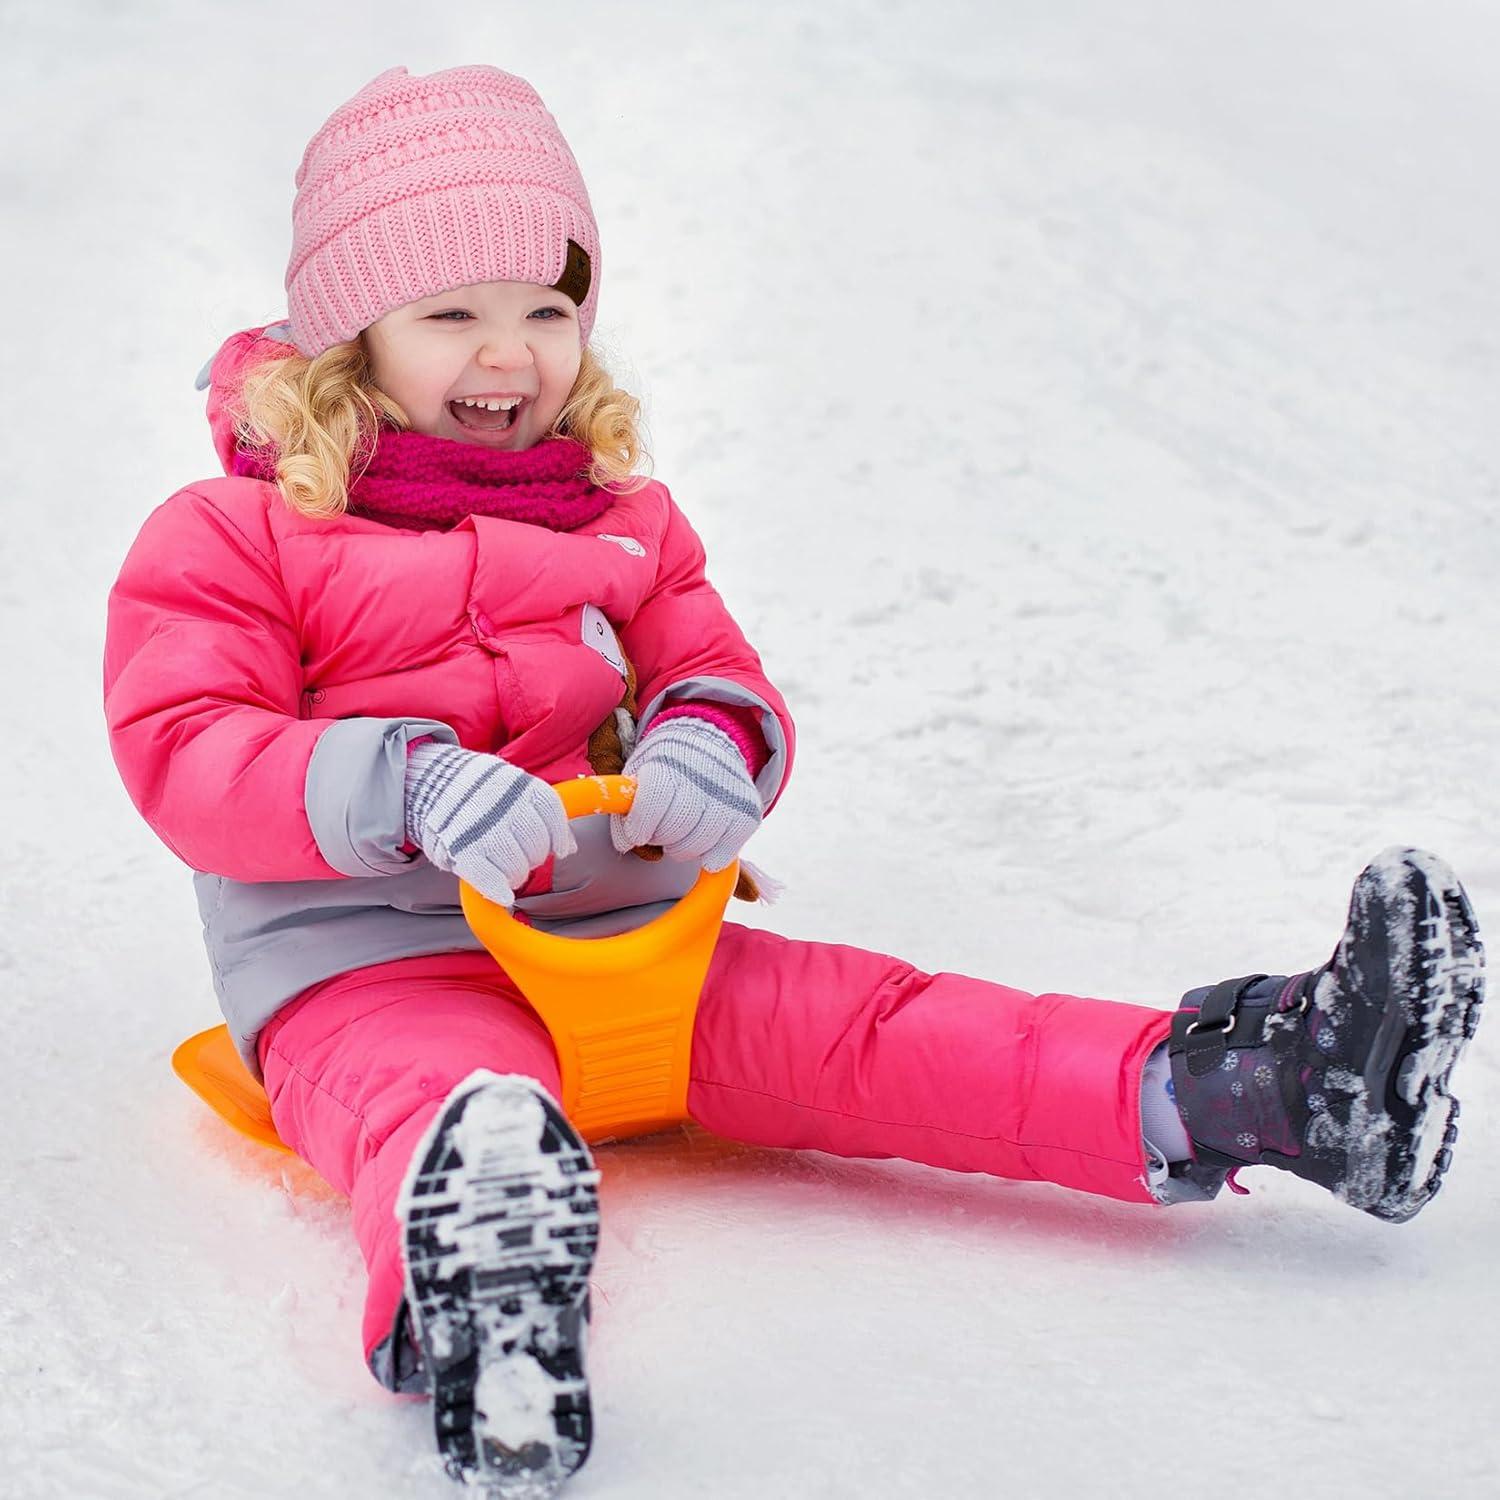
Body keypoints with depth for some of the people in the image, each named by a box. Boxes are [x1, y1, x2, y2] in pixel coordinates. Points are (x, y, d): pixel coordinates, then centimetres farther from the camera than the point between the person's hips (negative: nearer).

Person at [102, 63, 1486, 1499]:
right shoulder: (235, 533, 3)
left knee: (854, 1025, -15)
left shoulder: (621, 520, 20)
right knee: (440, 1101, -40)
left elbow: (718, 673, 19)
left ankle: (1226, 1088, -30)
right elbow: (185, 754, -7)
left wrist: (708, 746, -8)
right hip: (368, 958, -5)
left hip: (616, 926, 5)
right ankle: (463, 1285, -75)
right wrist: (408, 787, -24)